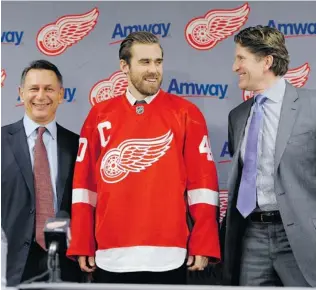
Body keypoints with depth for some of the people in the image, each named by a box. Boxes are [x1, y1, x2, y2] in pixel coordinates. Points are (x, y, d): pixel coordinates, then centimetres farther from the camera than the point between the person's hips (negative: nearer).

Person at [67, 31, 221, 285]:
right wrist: (82, 245, 4)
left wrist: (203, 245, -7)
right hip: (110, 256, 2)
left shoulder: (186, 113, 2)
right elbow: (85, 183, 8)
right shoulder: (100, 115, 8)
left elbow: (202, 180, -1)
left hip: (167, 255, -2)